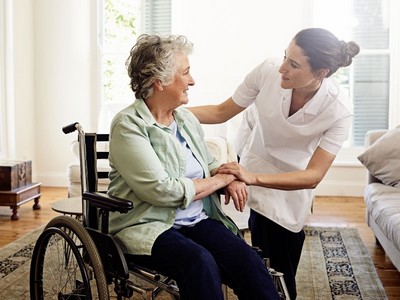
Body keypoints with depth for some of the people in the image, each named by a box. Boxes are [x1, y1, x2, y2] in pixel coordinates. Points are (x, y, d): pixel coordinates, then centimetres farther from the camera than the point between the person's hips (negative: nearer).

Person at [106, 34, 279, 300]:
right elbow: (163, 191, -18)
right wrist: (221, 179, -8)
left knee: (248, 260, -21)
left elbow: (210, 163, 24)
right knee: (200, 262, -34)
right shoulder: (128, 126, -10)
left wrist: (231, 180, 0)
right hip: (149, 227, -5)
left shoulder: (186, 118, 12)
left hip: (199, 219, 6)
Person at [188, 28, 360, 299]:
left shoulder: (338, 109, -30)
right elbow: (221, 113, -13)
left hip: (289, 182, -1)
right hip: (252, 159, 1)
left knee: (279, 269, 4)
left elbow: (313, 176, -31)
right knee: (263, 259, 6)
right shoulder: (269, 70, -28)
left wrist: (253, 177, -44)